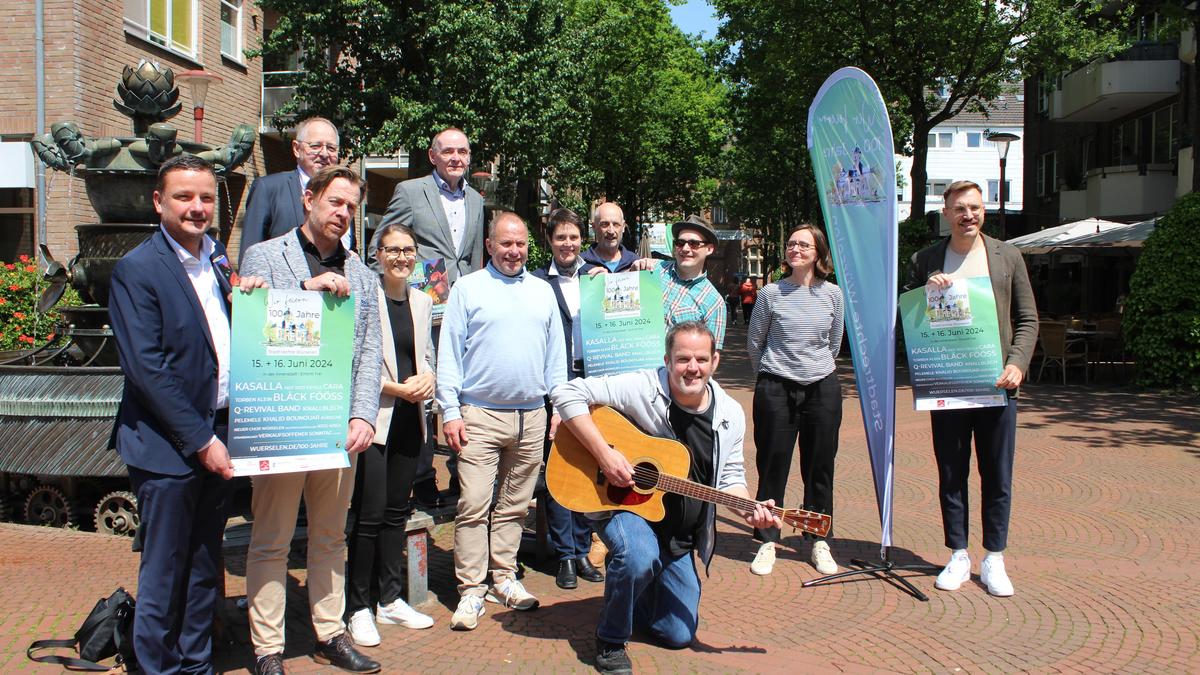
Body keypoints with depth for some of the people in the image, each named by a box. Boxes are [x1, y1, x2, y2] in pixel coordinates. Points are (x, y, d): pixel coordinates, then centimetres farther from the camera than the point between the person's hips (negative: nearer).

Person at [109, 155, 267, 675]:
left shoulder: (216, 259, 10)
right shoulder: (136, 270, -12)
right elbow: (145, 368, -17)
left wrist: (246, 298, -3)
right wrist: (200, 440, -17)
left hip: (217, 438, 7)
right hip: (167, 445, -7)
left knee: (205, 568, 18)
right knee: (164, 573, 6)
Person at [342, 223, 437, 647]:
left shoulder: (422, 301, 13)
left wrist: (428, 377, -1)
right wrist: (396, 388, -15)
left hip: (410, 418, 6)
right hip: (374, 416, -6)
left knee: (397, 511, 13)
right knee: (369, 514, -4)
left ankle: (390, 600, 24)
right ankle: (358, 608, 10)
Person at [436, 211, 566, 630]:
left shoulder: (542, 291, 14)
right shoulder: (468, 288, 4)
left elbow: (556, 356, 16)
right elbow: (449, 354, 0)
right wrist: (450, 411, -7)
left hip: (531, 416, 4)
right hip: (480, 415, -3)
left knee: (514, 505, 11)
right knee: (474, 505, -6)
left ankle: (504, 578, 22)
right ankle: (471, 590, 1)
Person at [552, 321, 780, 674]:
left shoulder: (731, 415, -5)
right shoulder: (641, 388, -20)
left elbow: (730, 476, 5)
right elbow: (568, 393, -23)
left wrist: (750, 509, -17)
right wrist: (604, 454, -30)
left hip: (679, 535, 5)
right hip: (621, 504, -5)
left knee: (678, 635, 10)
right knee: (640, 558, -40)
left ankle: (628, 589, 40)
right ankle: (610, 640, -11)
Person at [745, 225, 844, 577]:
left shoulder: (832, 293, 3)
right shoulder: (771, 293, -3)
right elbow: (754, 342, 8)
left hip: (822, 389, 2)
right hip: (776, 389, -2)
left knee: (820, 468, 9)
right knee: (772, 466, 2)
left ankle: (819, 542, 22)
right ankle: (767, 541, 15)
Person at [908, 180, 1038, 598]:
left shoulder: (1008, 257, 7)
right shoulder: (925, 261, 5)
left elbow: (1028, 319, 7)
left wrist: (1016, 364, -7)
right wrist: (926, 291, -12)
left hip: (996, 385, 0)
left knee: (997, 477, 6)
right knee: (951, 476, 7)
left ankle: (994, 560, 17)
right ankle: (958, 557, 19)